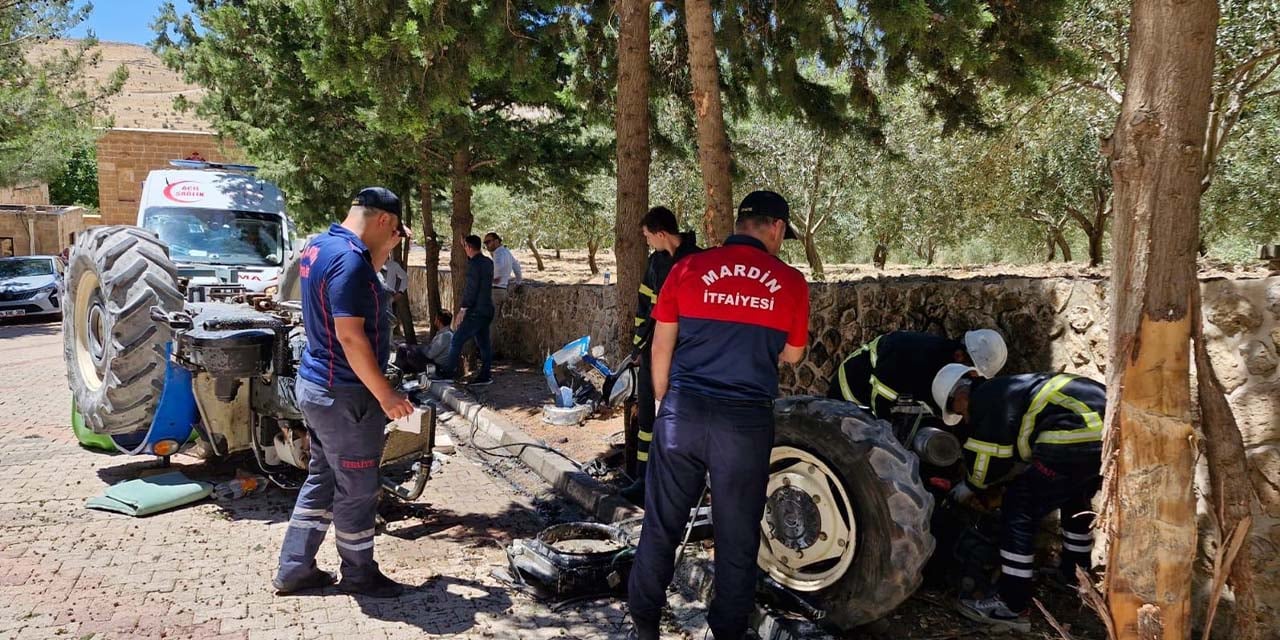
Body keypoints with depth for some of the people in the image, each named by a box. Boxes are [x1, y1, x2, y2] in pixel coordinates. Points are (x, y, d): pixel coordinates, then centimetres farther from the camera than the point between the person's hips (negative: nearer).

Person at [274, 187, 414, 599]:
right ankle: (359, 574, 22)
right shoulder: (350, 259, -23)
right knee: (357, 491, 6)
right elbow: (351, 336, -27)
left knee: (322, 479, 20)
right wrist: (385, 395, -21)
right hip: (345, 395, -10)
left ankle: (293, 570, 27)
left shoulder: (318, 247, 9)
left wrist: (380, 255, 14)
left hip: (316, 385, 10)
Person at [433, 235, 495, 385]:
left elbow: (471, 289, -19)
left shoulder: (474, 264, -16)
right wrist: (464, 246, 32)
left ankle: (447, 372, -2)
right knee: (483, 343, 12)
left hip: (476, 311, -9)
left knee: (457, 340, -4)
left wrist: (463, 309, -14)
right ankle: (485, 375, 14)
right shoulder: (488, 262, 11)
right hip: (487, 310, 9)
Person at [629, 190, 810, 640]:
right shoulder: (791, 282, -1)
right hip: (747, 421, -1)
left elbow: (661, 348, 4)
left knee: (661, 525, 13)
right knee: (737, 536, 13)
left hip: (683, 412, 1)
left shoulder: (687, 269, 0)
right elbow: (792, 355, 11)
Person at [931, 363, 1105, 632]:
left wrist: (970, 485, 21)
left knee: (1019, 508, -1)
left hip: (1080, 435, -10)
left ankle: (1011, 607, 2)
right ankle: (1074, 573, 52)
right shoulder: (1009, 388, 28)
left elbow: (988, 461, 1)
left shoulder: (987, 398, 0)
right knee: (1075, 497, 34)